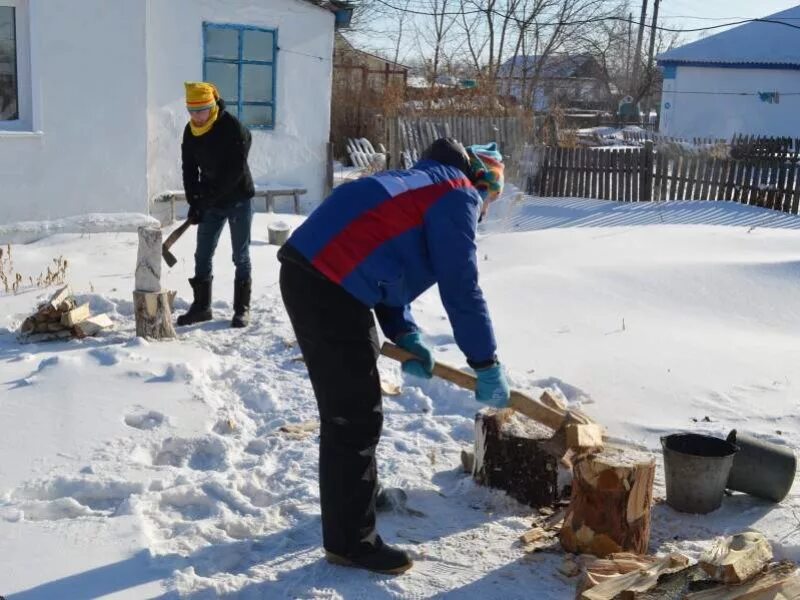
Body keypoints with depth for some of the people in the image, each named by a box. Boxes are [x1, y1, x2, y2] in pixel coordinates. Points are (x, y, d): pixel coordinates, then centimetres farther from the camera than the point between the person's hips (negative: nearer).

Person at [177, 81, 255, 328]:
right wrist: (194, 201, -9)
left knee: (241, 257, 2)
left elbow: (235, 170, -22)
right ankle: (201, 306, 18)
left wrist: (208, 196, -22)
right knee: (202, 256, 7)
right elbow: (189, 169, 2)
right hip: (210, 202, 6)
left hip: (238, 199, -6)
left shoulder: (233, 128, -18)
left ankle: (242, 308, 11)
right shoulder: (190, 131, 0)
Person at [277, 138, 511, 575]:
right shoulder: (459, 195, -1)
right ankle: (350, 541, 7)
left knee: (349, 408, 24)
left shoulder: (426, 183, 28)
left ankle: (360, 493, 42)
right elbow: (461, 288, -8)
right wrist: (487, 365, 0)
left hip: (312, 274, 10)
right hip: (329, 285, -10)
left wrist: (404, 334, 16)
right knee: (355, 418, -3)